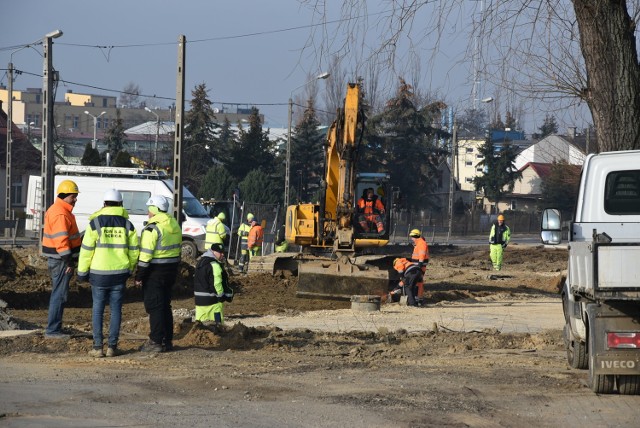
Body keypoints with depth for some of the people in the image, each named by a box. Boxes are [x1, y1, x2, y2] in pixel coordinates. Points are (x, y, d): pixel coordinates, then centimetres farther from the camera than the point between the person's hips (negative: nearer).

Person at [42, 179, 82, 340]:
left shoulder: (57, 210, 16)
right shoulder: (60, 214, -19)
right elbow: (61, 240, -24)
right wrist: (68, 261, -23)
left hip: (56, 260, 11)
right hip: (61, 260, -11)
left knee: (58, 294, 16)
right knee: (60, 295, -7)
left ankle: (54, 329, 23)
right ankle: (52, 330, -6)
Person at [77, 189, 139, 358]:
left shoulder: (95, 223, -5)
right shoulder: (127, 225, 3)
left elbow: (86, 250, -5)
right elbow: (134, 251, 7)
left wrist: (82, 272, 4)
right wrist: (130, 270, 21)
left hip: (99, 274, -2)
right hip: (120, 274, 2)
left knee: (98, 309, 5)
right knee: (116, 309, 8)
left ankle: (97, 347, 2)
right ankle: (112, 346, 6)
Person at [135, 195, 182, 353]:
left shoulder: (152, 228, -16)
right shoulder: (175, 226, 11)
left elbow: (146, 254, -18)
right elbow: (178, 249, 17)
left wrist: (139, 275, -13)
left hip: (155, 271, -8)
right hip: (171, 269, 8)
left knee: (154, 306, -4)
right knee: (165, 305, 15)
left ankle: (156, 342, -4)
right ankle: (167, 341, 17)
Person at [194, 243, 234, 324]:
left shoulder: (201, 262, 16)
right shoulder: (214, 265, -17)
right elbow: (216, 284, -21)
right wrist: (221, 296, -8)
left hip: (199, 299, 9)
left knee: (199, 323, 9)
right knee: (217, 321, -5)